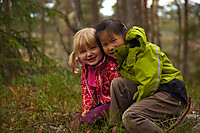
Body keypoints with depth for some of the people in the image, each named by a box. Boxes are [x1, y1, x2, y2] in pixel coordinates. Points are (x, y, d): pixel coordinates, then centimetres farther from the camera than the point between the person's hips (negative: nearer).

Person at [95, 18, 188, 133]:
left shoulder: (145, 50, -13)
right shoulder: (122, 57, 14)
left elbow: (151, 82, -20)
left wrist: (136, 101, -12)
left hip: (171, 96, -9)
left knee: (130, 116, -27)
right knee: (117, 83, -4)